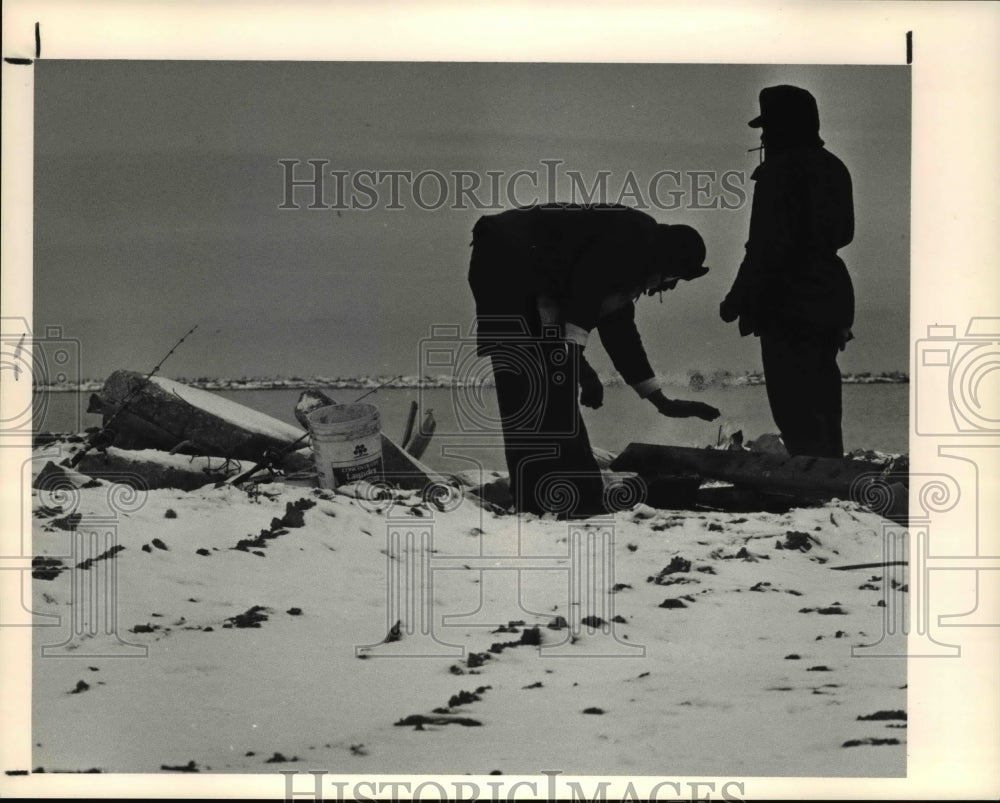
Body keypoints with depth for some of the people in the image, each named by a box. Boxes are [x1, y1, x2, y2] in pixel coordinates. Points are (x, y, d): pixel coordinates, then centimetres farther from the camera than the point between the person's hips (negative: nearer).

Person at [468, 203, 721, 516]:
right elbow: (584, 286, -22)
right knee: (533, 383, -14)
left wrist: (663, 402, 29)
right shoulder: (635, 235, -9)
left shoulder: (630, 261, 21)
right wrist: (576, 359, -25)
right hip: (505, 264, -11)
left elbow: (620, 332, 26)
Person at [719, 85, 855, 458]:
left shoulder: (778, 171, -15)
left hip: (789, 305, -8)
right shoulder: (833, 168, 9)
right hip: (830, 298, 9)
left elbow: (765, 247, -18)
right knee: (822, 405, 17)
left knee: (795, 409, -5)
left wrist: (736, 300, -11)